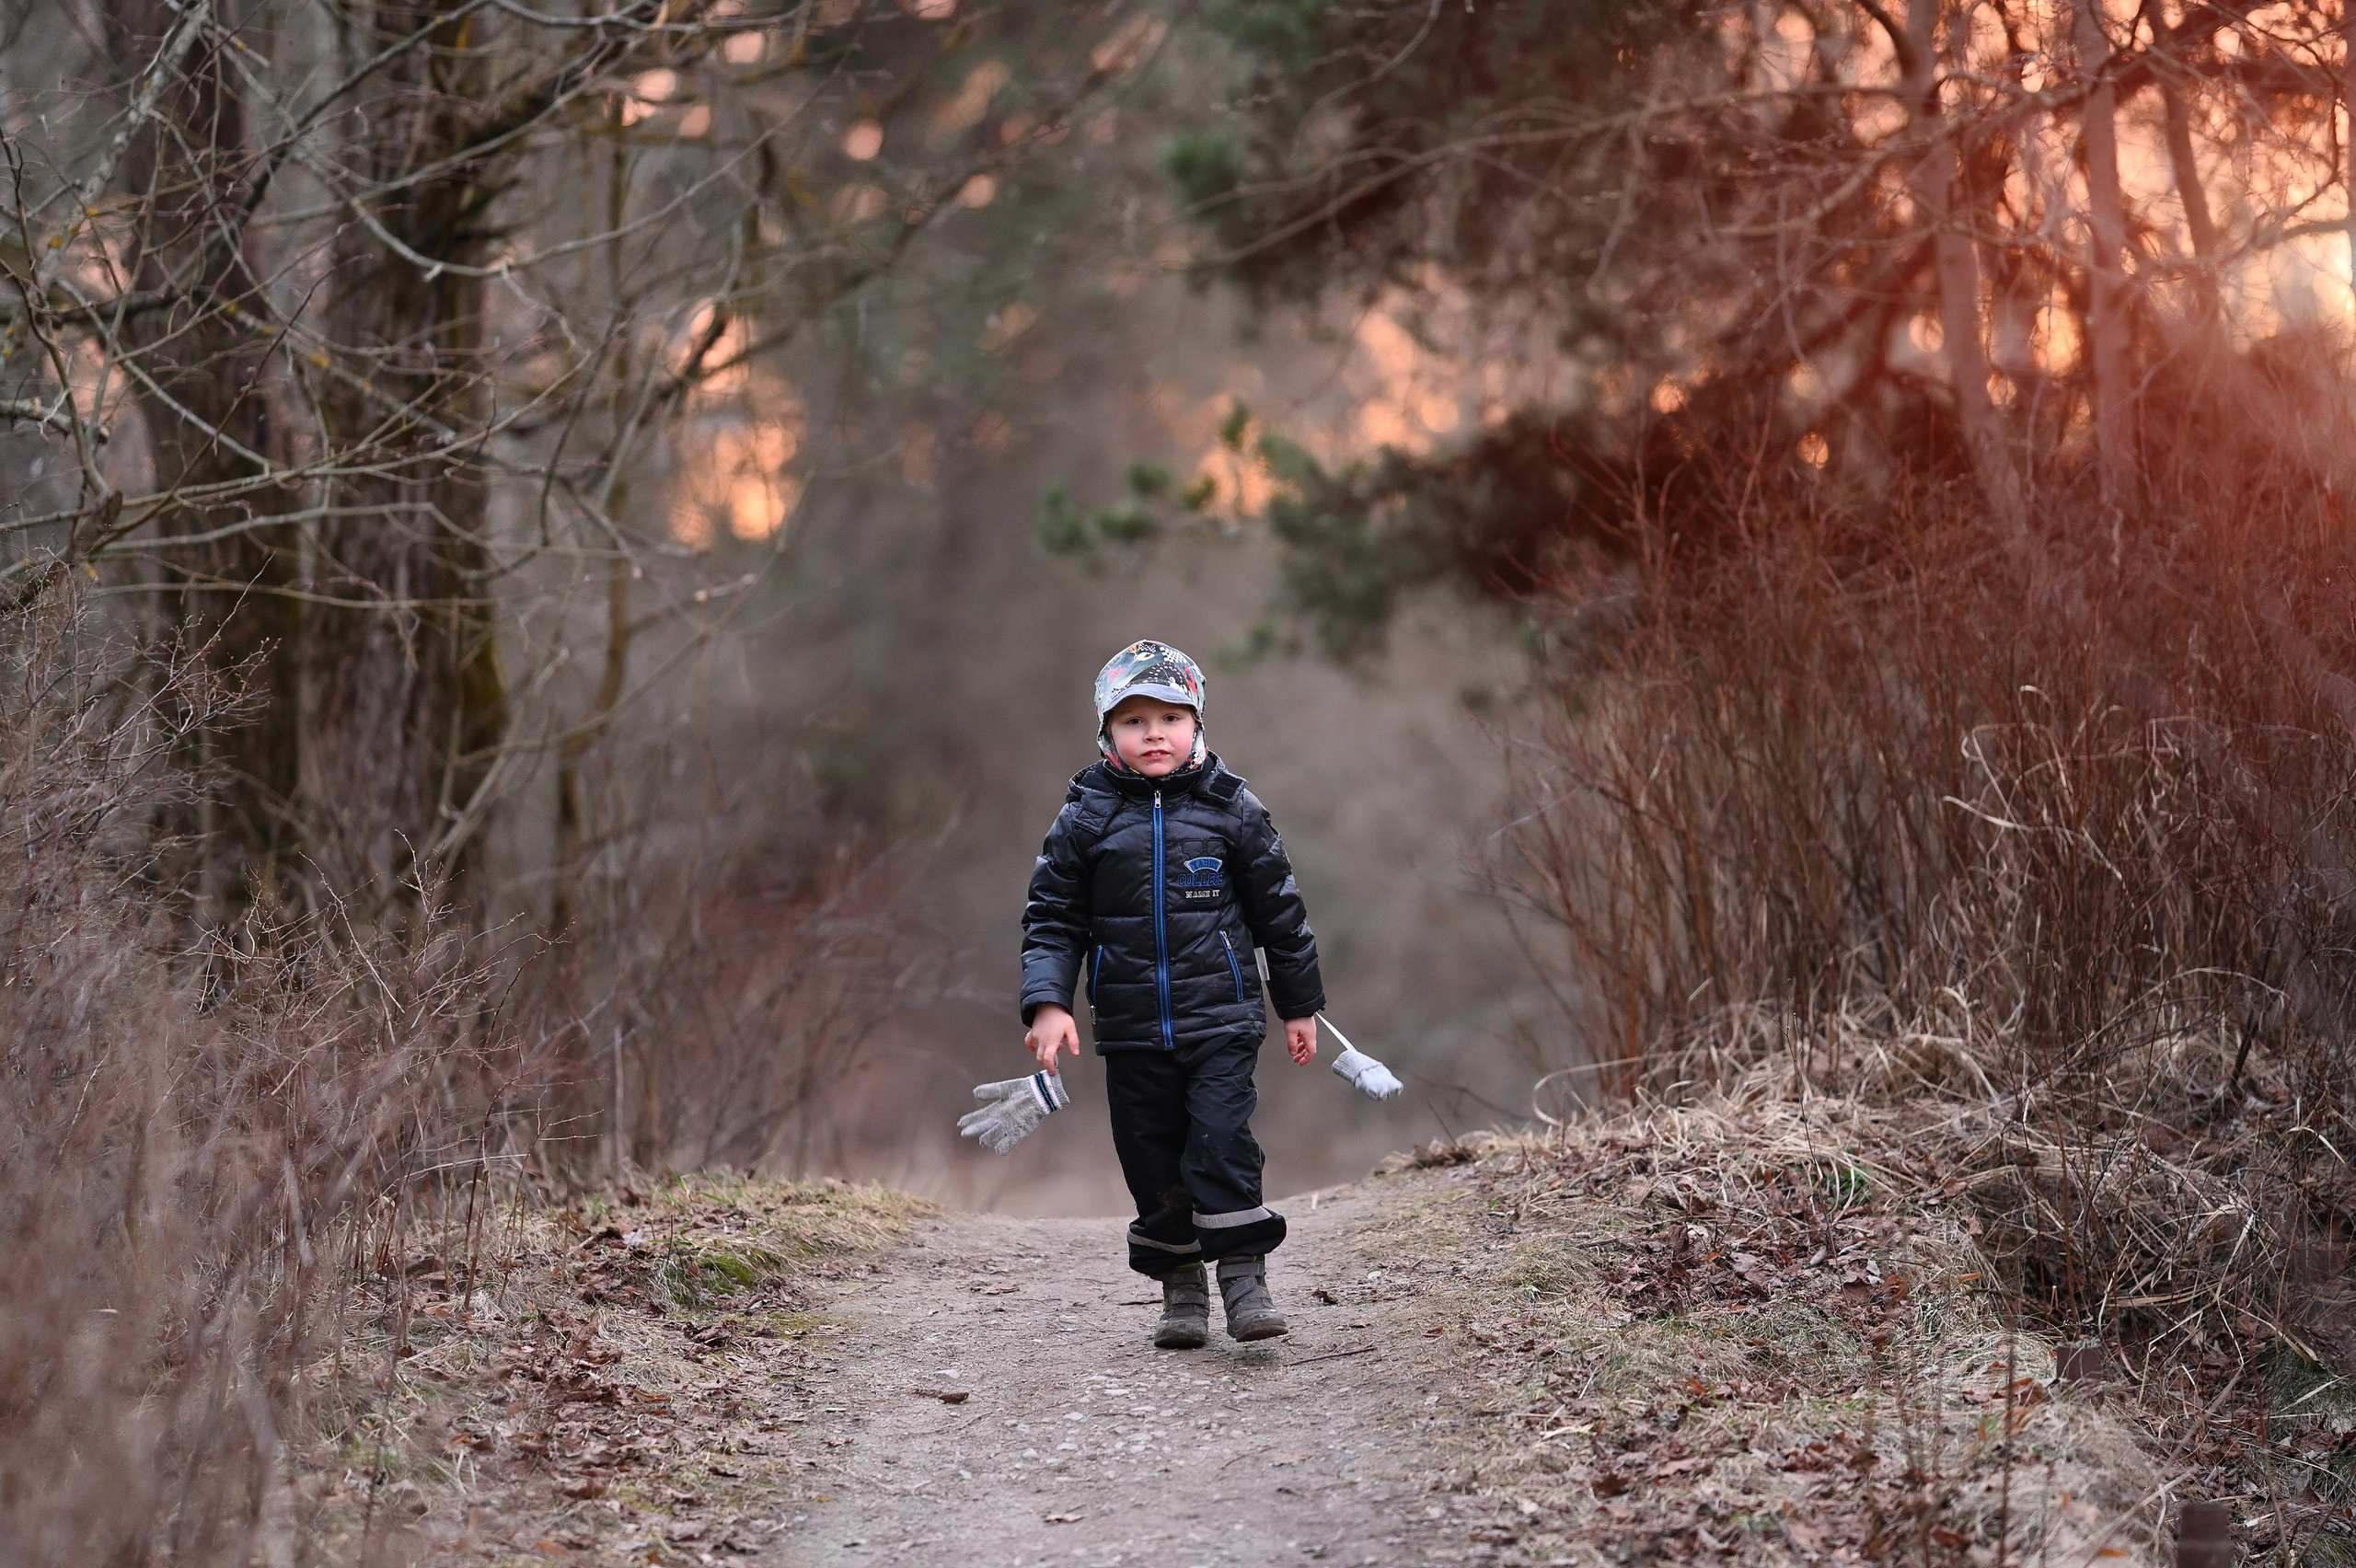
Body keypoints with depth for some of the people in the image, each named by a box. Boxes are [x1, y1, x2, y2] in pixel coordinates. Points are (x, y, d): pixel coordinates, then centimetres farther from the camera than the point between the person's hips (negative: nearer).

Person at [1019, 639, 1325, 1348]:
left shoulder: (1232, 809, 2)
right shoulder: (1084, 818, 2)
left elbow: (1280, 911, 9)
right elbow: (1051, 918, 5)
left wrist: (1299, 1006, 12)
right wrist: (1048, 1003, -8)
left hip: (1221, 1020, -2)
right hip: (1132, 1029, 2)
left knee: (1222, 1139, -15)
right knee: (1153, 1161, 5)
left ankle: (1244, 1275, -6)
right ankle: (1181, 1288, 18)